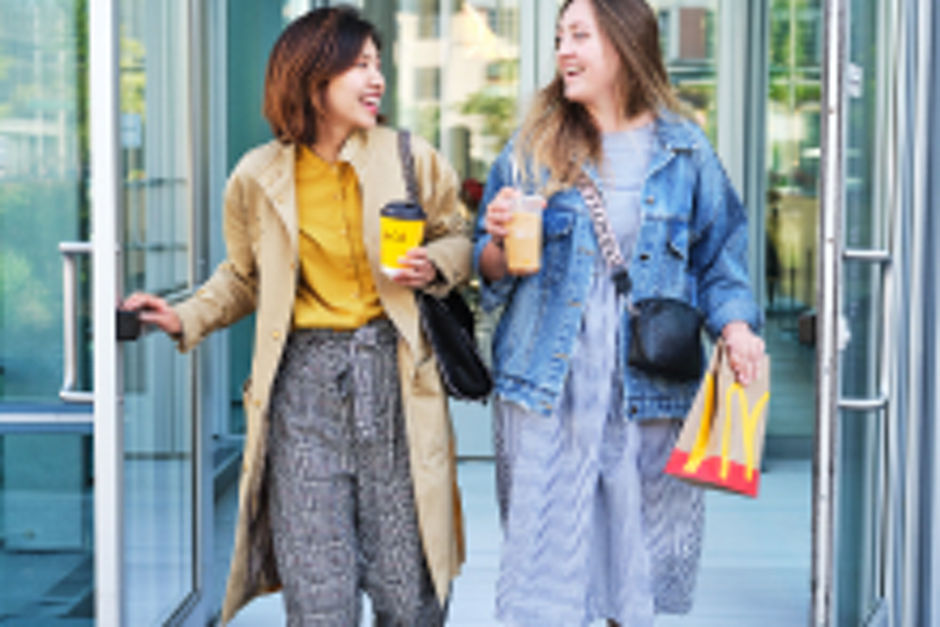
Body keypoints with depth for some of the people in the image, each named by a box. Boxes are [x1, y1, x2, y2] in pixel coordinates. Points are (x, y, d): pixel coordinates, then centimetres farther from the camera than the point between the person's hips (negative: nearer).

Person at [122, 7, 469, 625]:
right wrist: (186, 319, 3)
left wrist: (433, 267, -6)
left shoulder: (413, 160, 2)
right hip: (304, 382, 0)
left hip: (393, 373, 0)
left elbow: (459, 239, 15)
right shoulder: (258, 179, 4)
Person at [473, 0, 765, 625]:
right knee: (544, 553, -1)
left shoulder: (684, 149, 7)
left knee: (638, 555, 8)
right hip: (548, 386, 0)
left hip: (649, 388, 0)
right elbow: (491, 274, 11)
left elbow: (720, 255, 13)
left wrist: (736, 327, -4)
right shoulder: (534, 147, 7)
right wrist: (501, 241, -11)